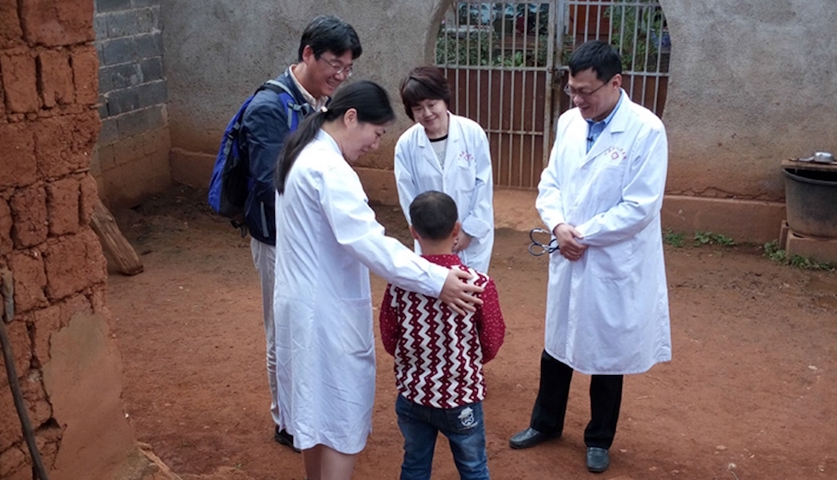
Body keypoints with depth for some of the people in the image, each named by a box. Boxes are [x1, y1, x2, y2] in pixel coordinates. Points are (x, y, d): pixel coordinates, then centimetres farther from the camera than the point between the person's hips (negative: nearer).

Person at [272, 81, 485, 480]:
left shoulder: (303, 155, 10)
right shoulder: (329, 168, -23)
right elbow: (367, 242, -32)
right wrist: (436, 280, -32)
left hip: (304, 302, 10)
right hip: (326, 311, -10)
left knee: (317, 407, 21)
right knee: (342, 417, 2)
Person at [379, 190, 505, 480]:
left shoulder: (398, 282, -14)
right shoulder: (478, 283, -20)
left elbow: (389, 342, -2)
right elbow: (491, 346, -9)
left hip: (412, 395, 2)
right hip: (461, 398, -2)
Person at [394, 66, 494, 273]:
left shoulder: (472, 132, -12)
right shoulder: (406, 145, -11)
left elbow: (484, 185, -7)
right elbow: (409, 198, -6)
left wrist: (470, 230, -9)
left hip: (474, 236, 0)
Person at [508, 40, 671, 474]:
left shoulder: (646, 129, -16)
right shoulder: (569, 122, 2)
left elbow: (641, 207, -20)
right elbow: (550, 183, 6)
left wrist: (584, 234, -17)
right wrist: (558, 226, -13)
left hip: (613, 265, -5)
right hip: (566, 259, 5)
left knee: (607, 354, 13)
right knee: (556, 344, 19)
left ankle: (599, 439, 34)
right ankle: (545, 423, 40)